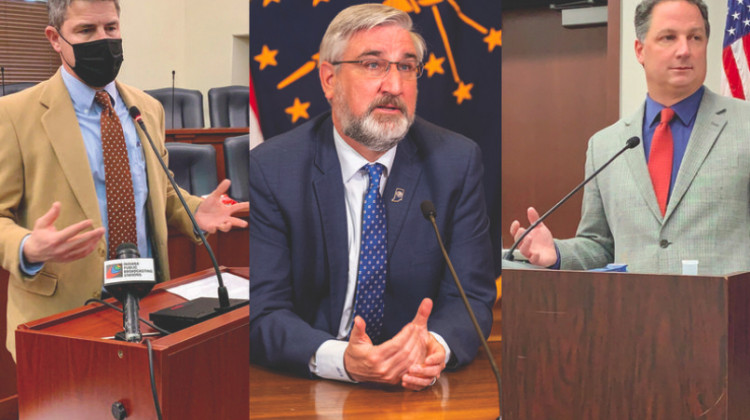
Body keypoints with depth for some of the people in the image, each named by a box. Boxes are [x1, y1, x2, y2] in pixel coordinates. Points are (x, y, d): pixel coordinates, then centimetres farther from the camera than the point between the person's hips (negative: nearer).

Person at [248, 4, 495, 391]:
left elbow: (470, 296, -2)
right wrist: (340, 359, -29)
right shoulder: (269, 169, -5)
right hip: (306, 394, -1)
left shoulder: (456, 161, 0)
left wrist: (435, 345, -24)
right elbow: (263, 312, -10)